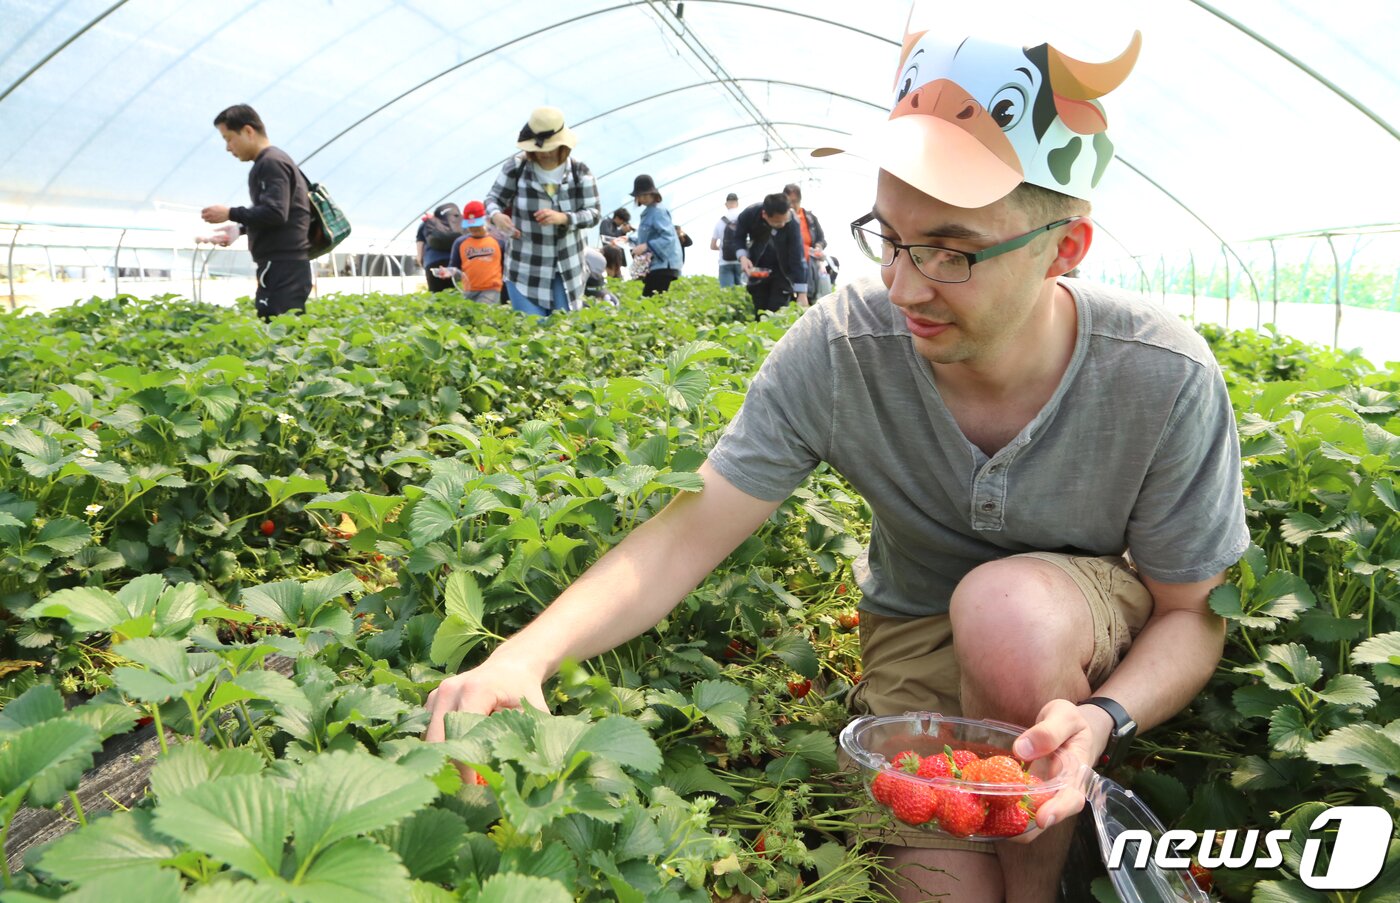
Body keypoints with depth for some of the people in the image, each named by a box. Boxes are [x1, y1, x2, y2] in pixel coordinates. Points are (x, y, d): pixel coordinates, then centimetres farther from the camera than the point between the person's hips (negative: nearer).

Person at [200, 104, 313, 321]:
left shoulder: (272, 162, -9)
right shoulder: (269, 163, 21)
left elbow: (275, 213, -20)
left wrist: (230, 214, -11)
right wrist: (239, 229, 17)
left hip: (283, 266, -10)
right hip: (280, 266, 10)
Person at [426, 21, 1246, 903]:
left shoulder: (1164, 382, -24)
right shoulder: (837, 351, -23)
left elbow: (1193, 612, -13)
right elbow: (692, 530, -23)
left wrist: (1104, 719, -35)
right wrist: (526, 654, -37)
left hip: (1111, 646, 0)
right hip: (918, 637, 1)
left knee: (1008, 606, -36)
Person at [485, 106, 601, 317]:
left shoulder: (579, 172, -5)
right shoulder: (517, 166, -7)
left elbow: (593, 213, -7)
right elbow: (494, 197, 1)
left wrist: (563, 218, -27)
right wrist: (496, 215, -24)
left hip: (567, 268, 1)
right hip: (524, 268, -1)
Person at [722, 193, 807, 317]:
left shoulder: (792, 223, -27)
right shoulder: (749, 214, -24)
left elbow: (797, 258, -26)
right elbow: (737, 238, -5)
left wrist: (801, 293, -28)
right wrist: (742, 256, -27)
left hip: (783, 270, -2)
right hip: (758, 269, 2)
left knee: (778, 312, -12)